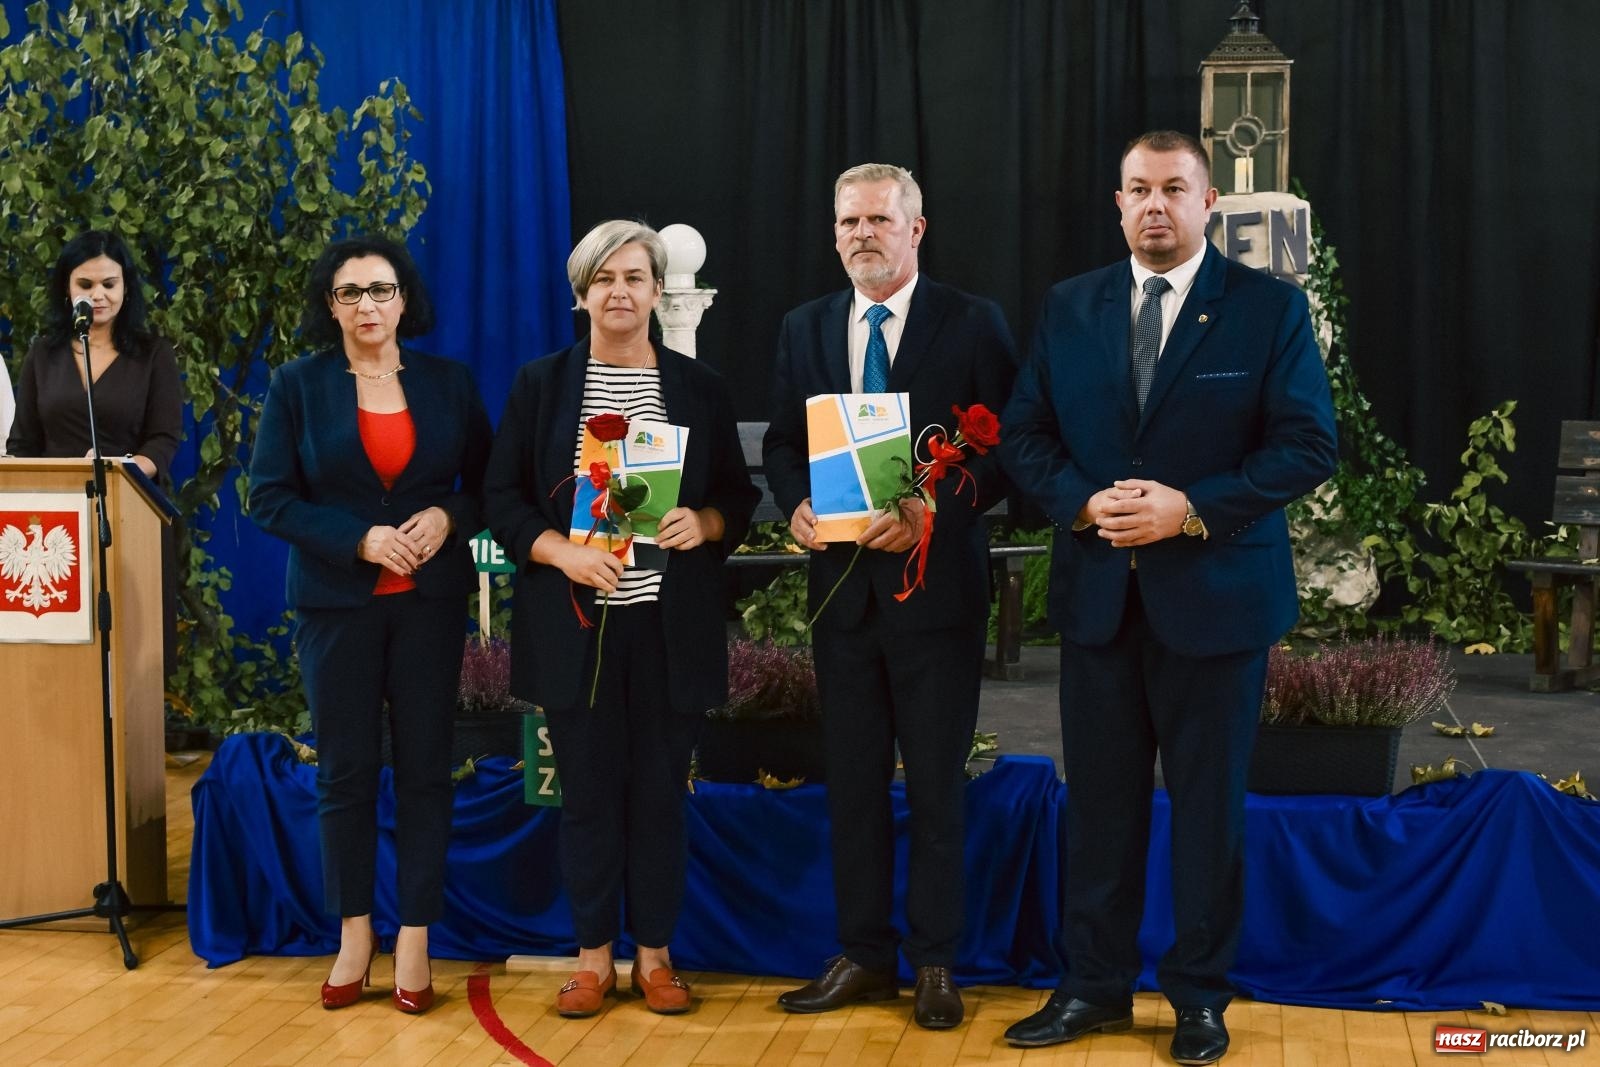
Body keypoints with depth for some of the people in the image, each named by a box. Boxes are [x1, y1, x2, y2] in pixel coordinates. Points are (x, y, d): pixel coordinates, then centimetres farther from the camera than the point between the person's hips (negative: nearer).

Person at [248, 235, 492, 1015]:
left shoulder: (447, 382, 4)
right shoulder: (298, 384, 0)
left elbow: (488, 482, 8)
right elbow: (269, 497, -4)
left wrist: (448, 518, -13)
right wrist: (360, 539, -16)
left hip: (430, 600, 1)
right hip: (336, 601, -1)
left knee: (424, 767, 2)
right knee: (345, 769, 4)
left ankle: (415, 941, 11)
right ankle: (355, 933, 17)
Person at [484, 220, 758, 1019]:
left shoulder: (700, 387, 7)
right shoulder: (540, 384, 4)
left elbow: (738, 495, 9)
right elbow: (502, 497, 2)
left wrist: (705, 523, -12)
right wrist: (561, 552, -14)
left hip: (673, 624, 1)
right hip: (574, 622, -1)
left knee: (660, 790, 6)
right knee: (588, 790, 5)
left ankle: (654, 953, 18)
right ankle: (594, 955, 17)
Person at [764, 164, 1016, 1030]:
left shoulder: (973, 324, -4)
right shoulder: (805, 328, 9)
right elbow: (781, 442, 12)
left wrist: (934, 510, -19)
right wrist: (797, 506, -8)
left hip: (936, 581, -4)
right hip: (841, 583, 4)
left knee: (936, 782, 5)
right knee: (852, 780, 9)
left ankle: (935, 962, 14)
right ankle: (863, 957, 19)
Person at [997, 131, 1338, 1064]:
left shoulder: (1270, 307, -4)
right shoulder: (1070, 307, 6)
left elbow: (1310, 445, -10)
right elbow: (1025, 435, 7)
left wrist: (1190, 509, -19)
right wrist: (1086, 503, -13)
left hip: (1217, 592, -3)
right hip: (1098, 591, 3)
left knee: (1209, 801, 8)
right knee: (1100, 798, 9)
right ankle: (1094, 986, 21)